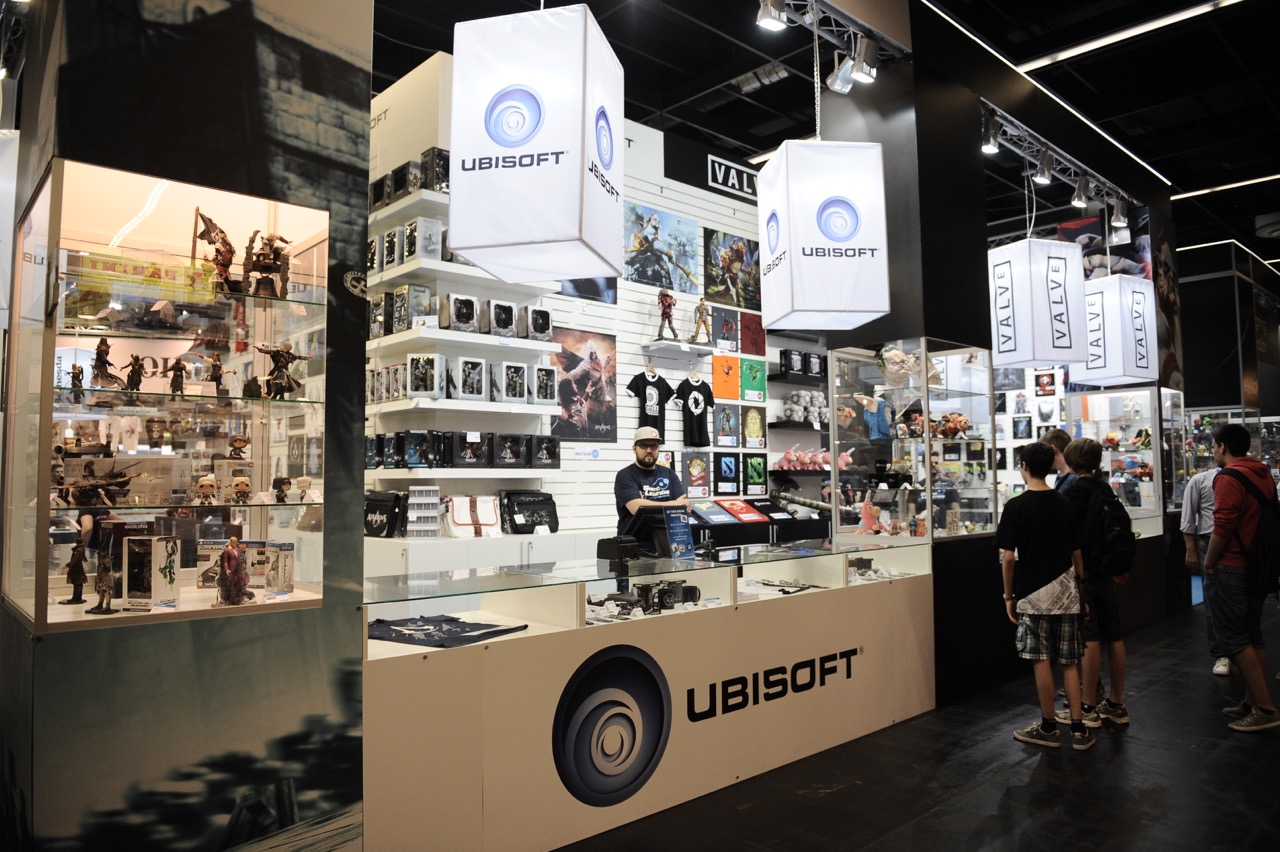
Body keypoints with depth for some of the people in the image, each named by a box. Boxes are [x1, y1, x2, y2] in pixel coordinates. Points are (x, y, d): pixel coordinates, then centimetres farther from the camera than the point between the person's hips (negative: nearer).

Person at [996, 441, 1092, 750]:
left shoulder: (1016, 506, -10)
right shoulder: (1065, 504, 3)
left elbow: (1007, 556, -12)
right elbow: (1077, 553, 7)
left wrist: (1009, 596, -2)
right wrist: (1079, 587, 18)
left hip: (1033, 596, -4)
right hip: (1066, 594, 4)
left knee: (1041, 661, 4)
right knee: (1068, 662, 11)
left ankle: (1048, 728, 13)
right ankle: (1079, 729, 13)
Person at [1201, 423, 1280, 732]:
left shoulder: (1228, 477, -17)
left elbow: (1222, 527, -20)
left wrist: (1209, 563, -6)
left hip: (1235, 567, -9)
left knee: (1232, 635, -3)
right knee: (1252, 634, 14)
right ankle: (1253, 701, 19)